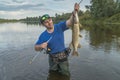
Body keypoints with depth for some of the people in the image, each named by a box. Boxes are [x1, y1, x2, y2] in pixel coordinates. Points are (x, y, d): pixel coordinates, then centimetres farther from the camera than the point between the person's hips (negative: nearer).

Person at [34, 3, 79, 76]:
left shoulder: (59, 26, -11)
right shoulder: (43, 35, -11)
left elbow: (69, 23, -28)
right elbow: (36, 48, -4)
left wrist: (74, 12, -45)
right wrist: (41, 46, -27)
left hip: (63, 57, 0)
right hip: (52, 58, 1)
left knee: (66, 75, 15)